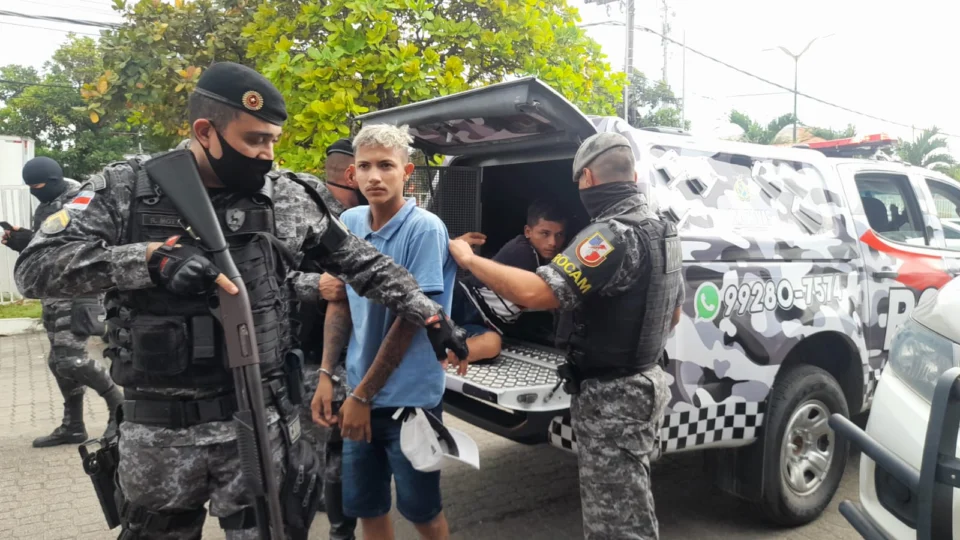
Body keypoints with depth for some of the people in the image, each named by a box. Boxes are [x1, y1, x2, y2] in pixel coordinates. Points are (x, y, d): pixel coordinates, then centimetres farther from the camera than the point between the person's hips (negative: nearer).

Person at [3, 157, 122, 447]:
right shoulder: (43, 209, 16)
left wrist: (33, 241, -22)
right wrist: (20, 242, 4)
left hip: (78, 291, -9)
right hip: (53, 293, 9)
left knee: (72, 359, -12)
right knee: (59, 361, 10)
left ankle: (119, 404, 5)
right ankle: (72, 426, 19)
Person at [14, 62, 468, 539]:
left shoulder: (289, 199, 0)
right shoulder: (125, 189, -3)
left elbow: (363, 264, 8)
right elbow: (35, 266, -12)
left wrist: (430, 316, 6)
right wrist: (152, 257, -25)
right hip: (158, 427, 1)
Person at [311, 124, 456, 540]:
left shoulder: (425, 229, -17)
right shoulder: (348, 223, 1)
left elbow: (411, 318, -18)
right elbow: (339, 303, 8)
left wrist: (363, 395, -14)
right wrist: (326, 375, -2)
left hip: (409, 396, -5)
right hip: (360, 394, 6)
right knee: (363, 505, 19)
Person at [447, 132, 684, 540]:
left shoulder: (611, 234, -24)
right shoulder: (661, 230, 8)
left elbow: (535, 292, -34)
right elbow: (672, 314, 20)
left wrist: (469, 259, -21)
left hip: (610, 397, -10)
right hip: (642, 381, 10)